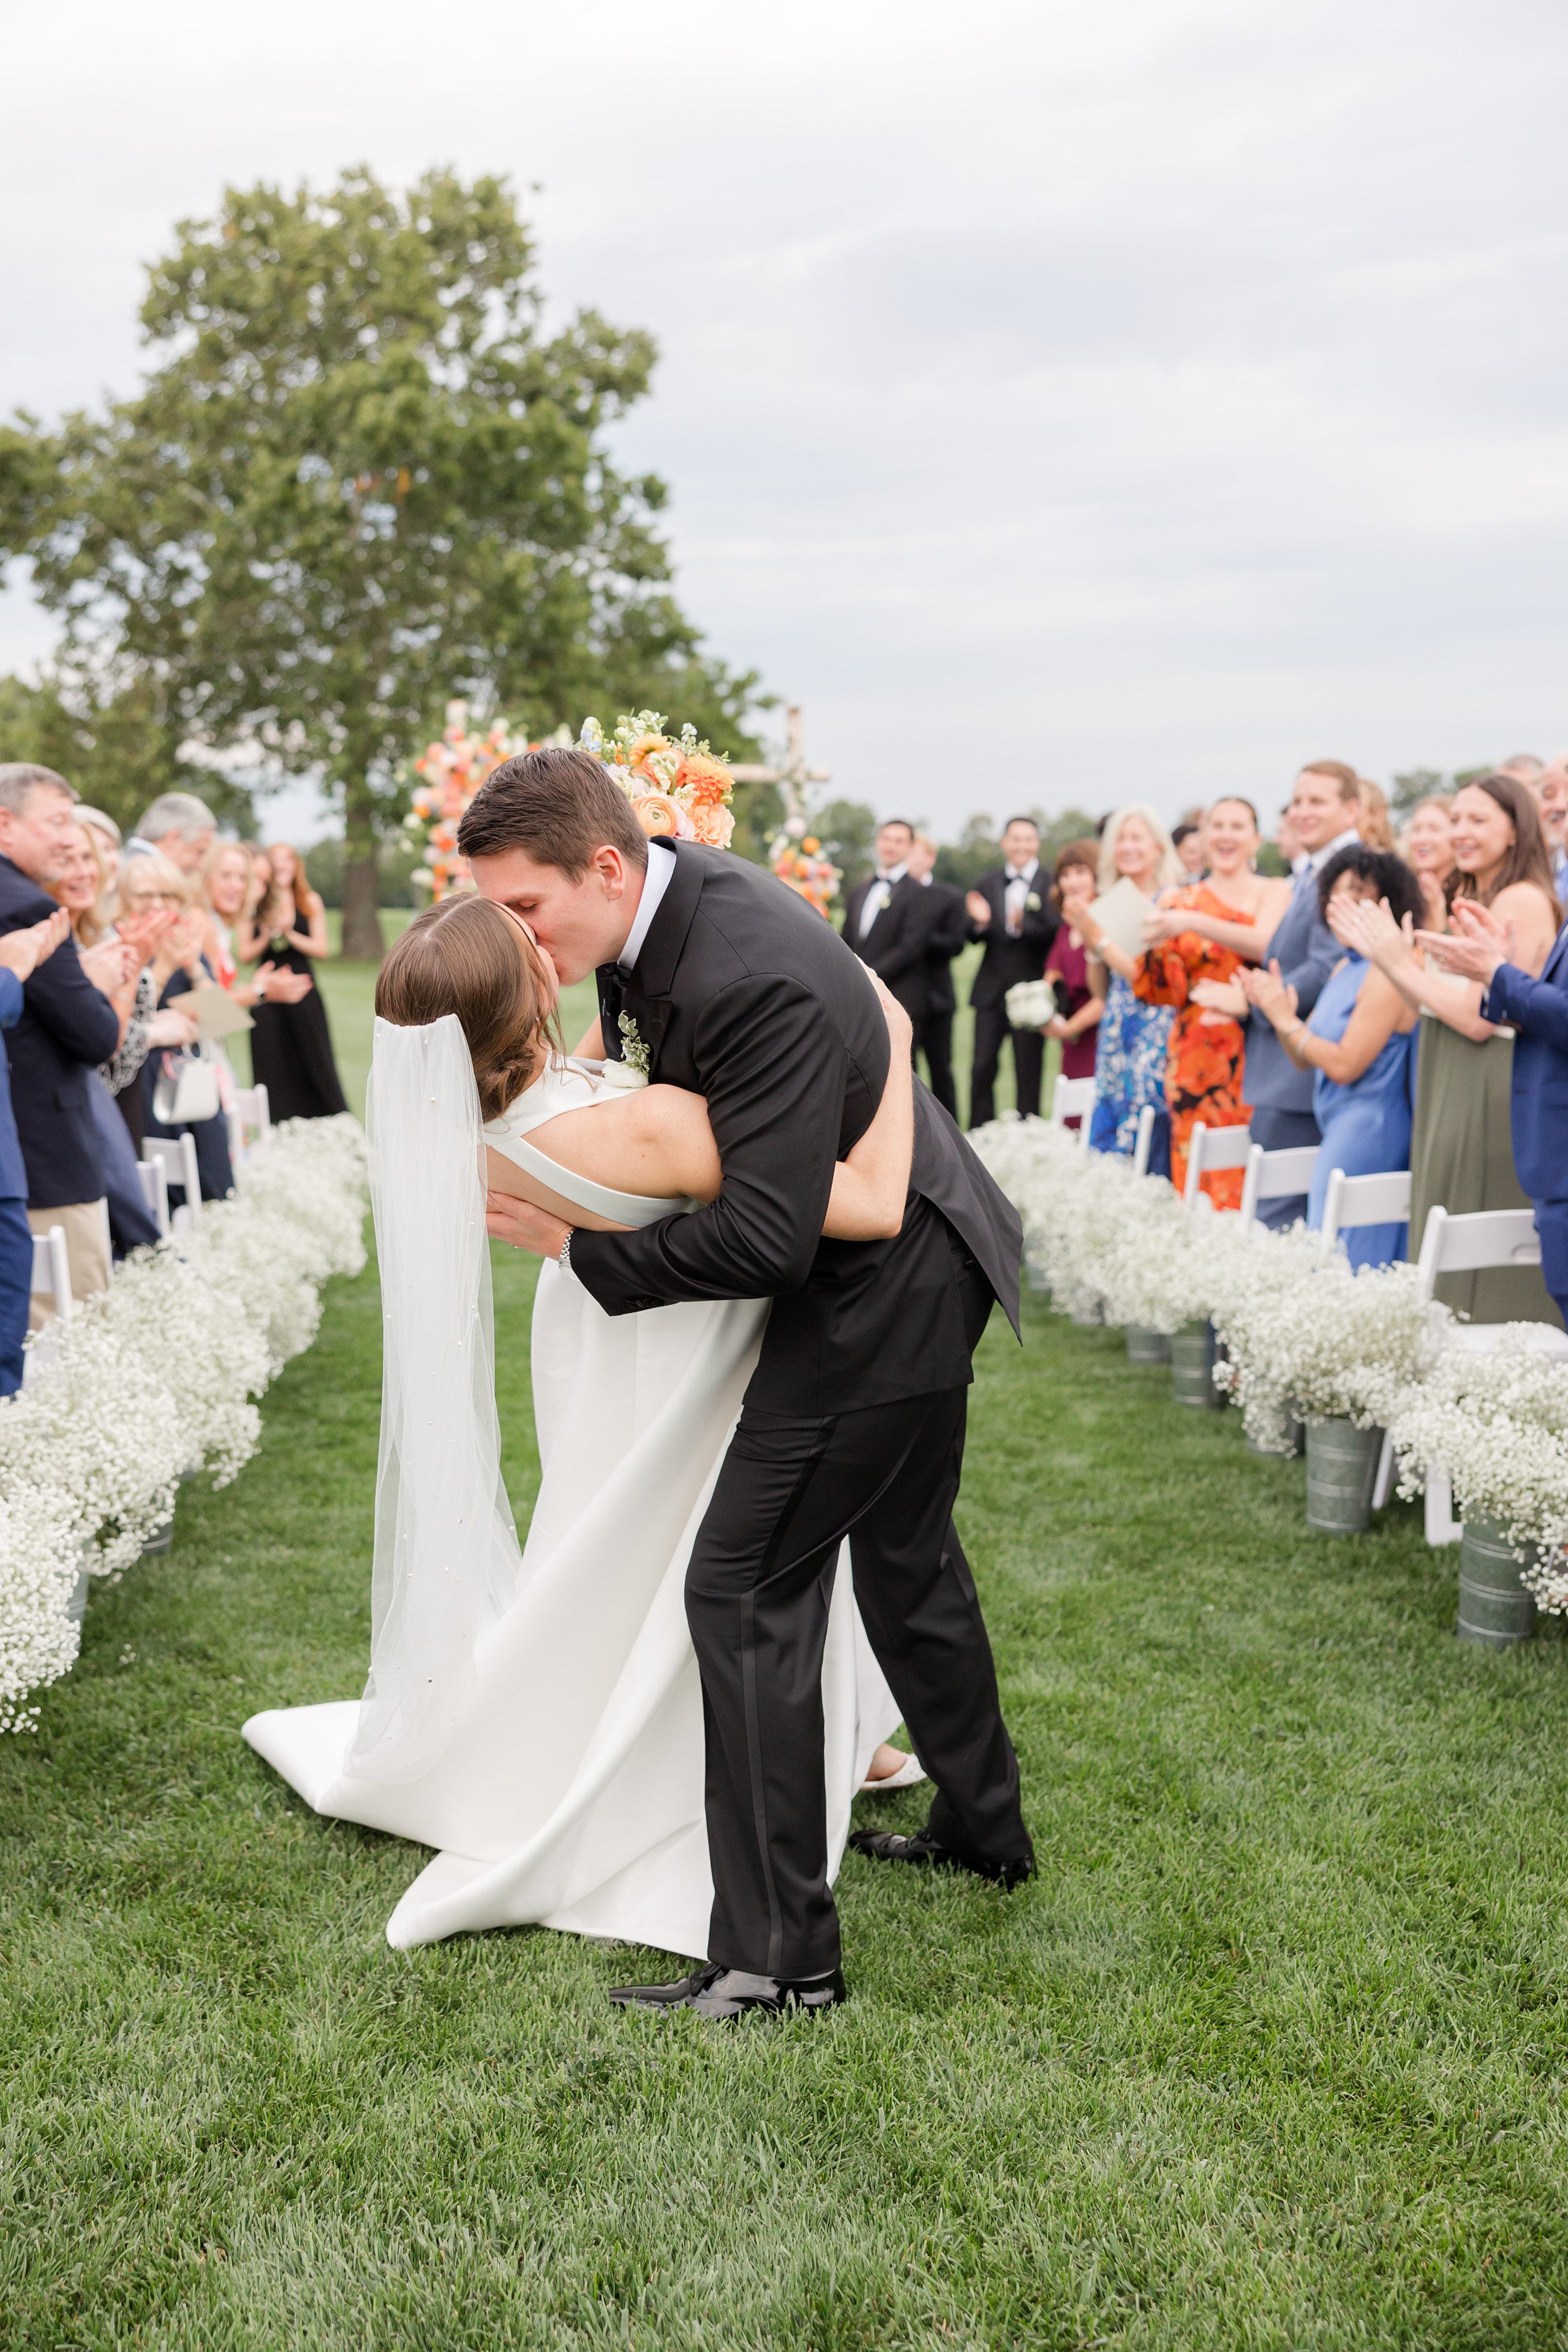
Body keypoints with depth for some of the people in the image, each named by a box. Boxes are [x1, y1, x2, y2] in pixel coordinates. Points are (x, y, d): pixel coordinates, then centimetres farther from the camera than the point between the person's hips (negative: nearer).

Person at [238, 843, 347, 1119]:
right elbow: (245, 955, 2)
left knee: (314, 1064, 0)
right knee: (274, 1071, 1)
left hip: (304, 994, 0)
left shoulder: (310, 902, 6)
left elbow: (320, 949, 0)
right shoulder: (254, 907, 5)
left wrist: (290, 934, -12)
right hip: (268, 999, 0)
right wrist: (267, 936, -14)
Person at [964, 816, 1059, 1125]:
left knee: (1028, 1073, 3)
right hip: (991, 992, 4)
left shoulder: (1050, 885, -5)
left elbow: (1054, 935, -13)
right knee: (982, 1068, 3)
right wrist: (979, 922, -12)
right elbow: (974, 938, 10)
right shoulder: (986, 885, 10)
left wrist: (1021, 925, -28)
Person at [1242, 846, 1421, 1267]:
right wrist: (1276, 1012, -1)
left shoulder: (1387, 975, -16)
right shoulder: (1344, 968, 13)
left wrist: (1286, 1019, -12)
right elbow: (1308, 1059, 15)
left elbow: (1345, 1065, -19)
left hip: (1367, 1133, -9)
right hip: (1341, 1132, 9)